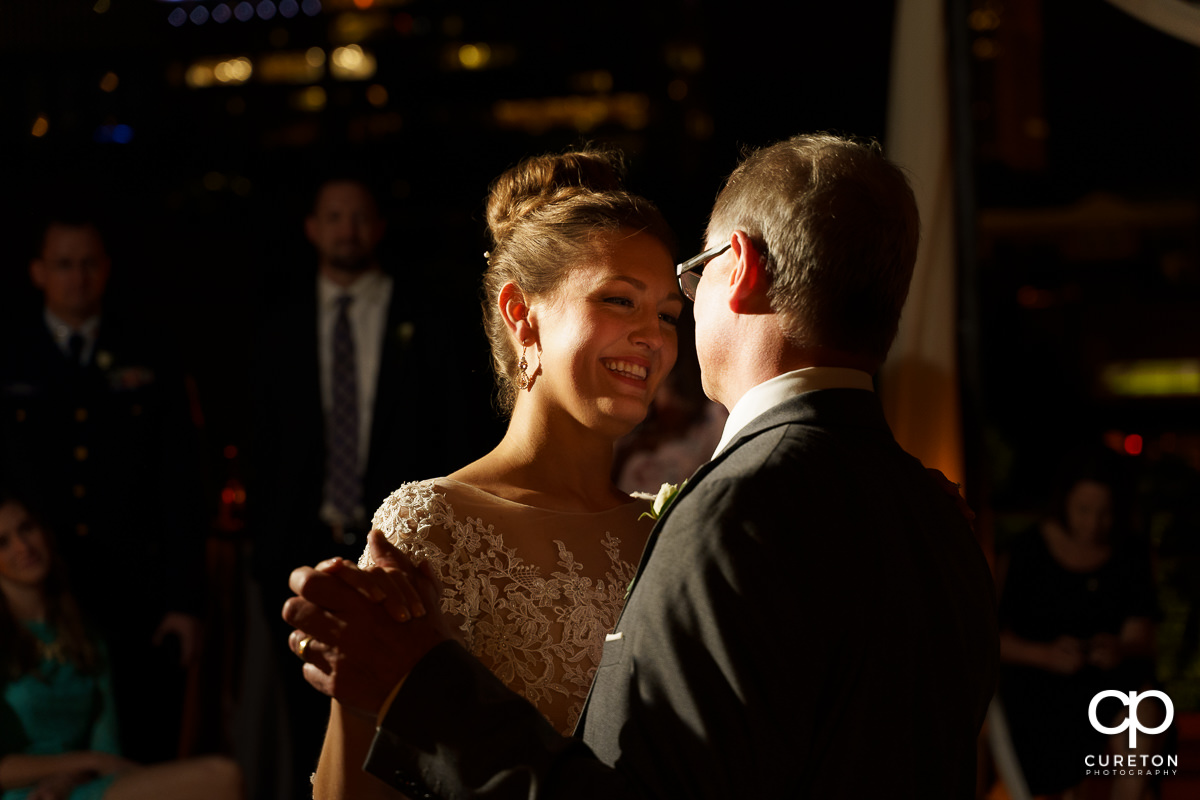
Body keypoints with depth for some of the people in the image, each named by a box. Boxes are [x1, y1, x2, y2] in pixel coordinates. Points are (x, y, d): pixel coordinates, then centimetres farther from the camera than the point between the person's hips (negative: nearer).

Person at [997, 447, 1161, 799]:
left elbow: (1140, 637, -3)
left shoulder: (1130, 554, 2)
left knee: (1146, 704, -32)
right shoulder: (1025, 552, -4)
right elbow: (997, 637, -5)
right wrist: (1047, 655, -25)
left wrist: (1120, 651, -28)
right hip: (1035, 675, -2)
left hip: (1110, 674, 2)